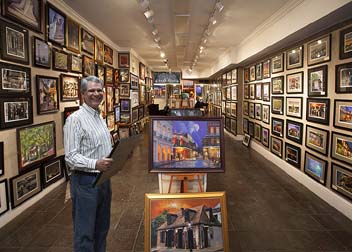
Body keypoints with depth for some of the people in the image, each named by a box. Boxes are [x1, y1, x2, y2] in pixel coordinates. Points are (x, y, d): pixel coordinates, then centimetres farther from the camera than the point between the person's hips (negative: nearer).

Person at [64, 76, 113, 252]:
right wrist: (95, 164, -34)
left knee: (102, 229, 20)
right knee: (85, 232, 5)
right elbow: (70, 157, -20)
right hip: (85, 181, -8)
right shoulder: (75, 119, -14)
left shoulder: (100, 117, 12)